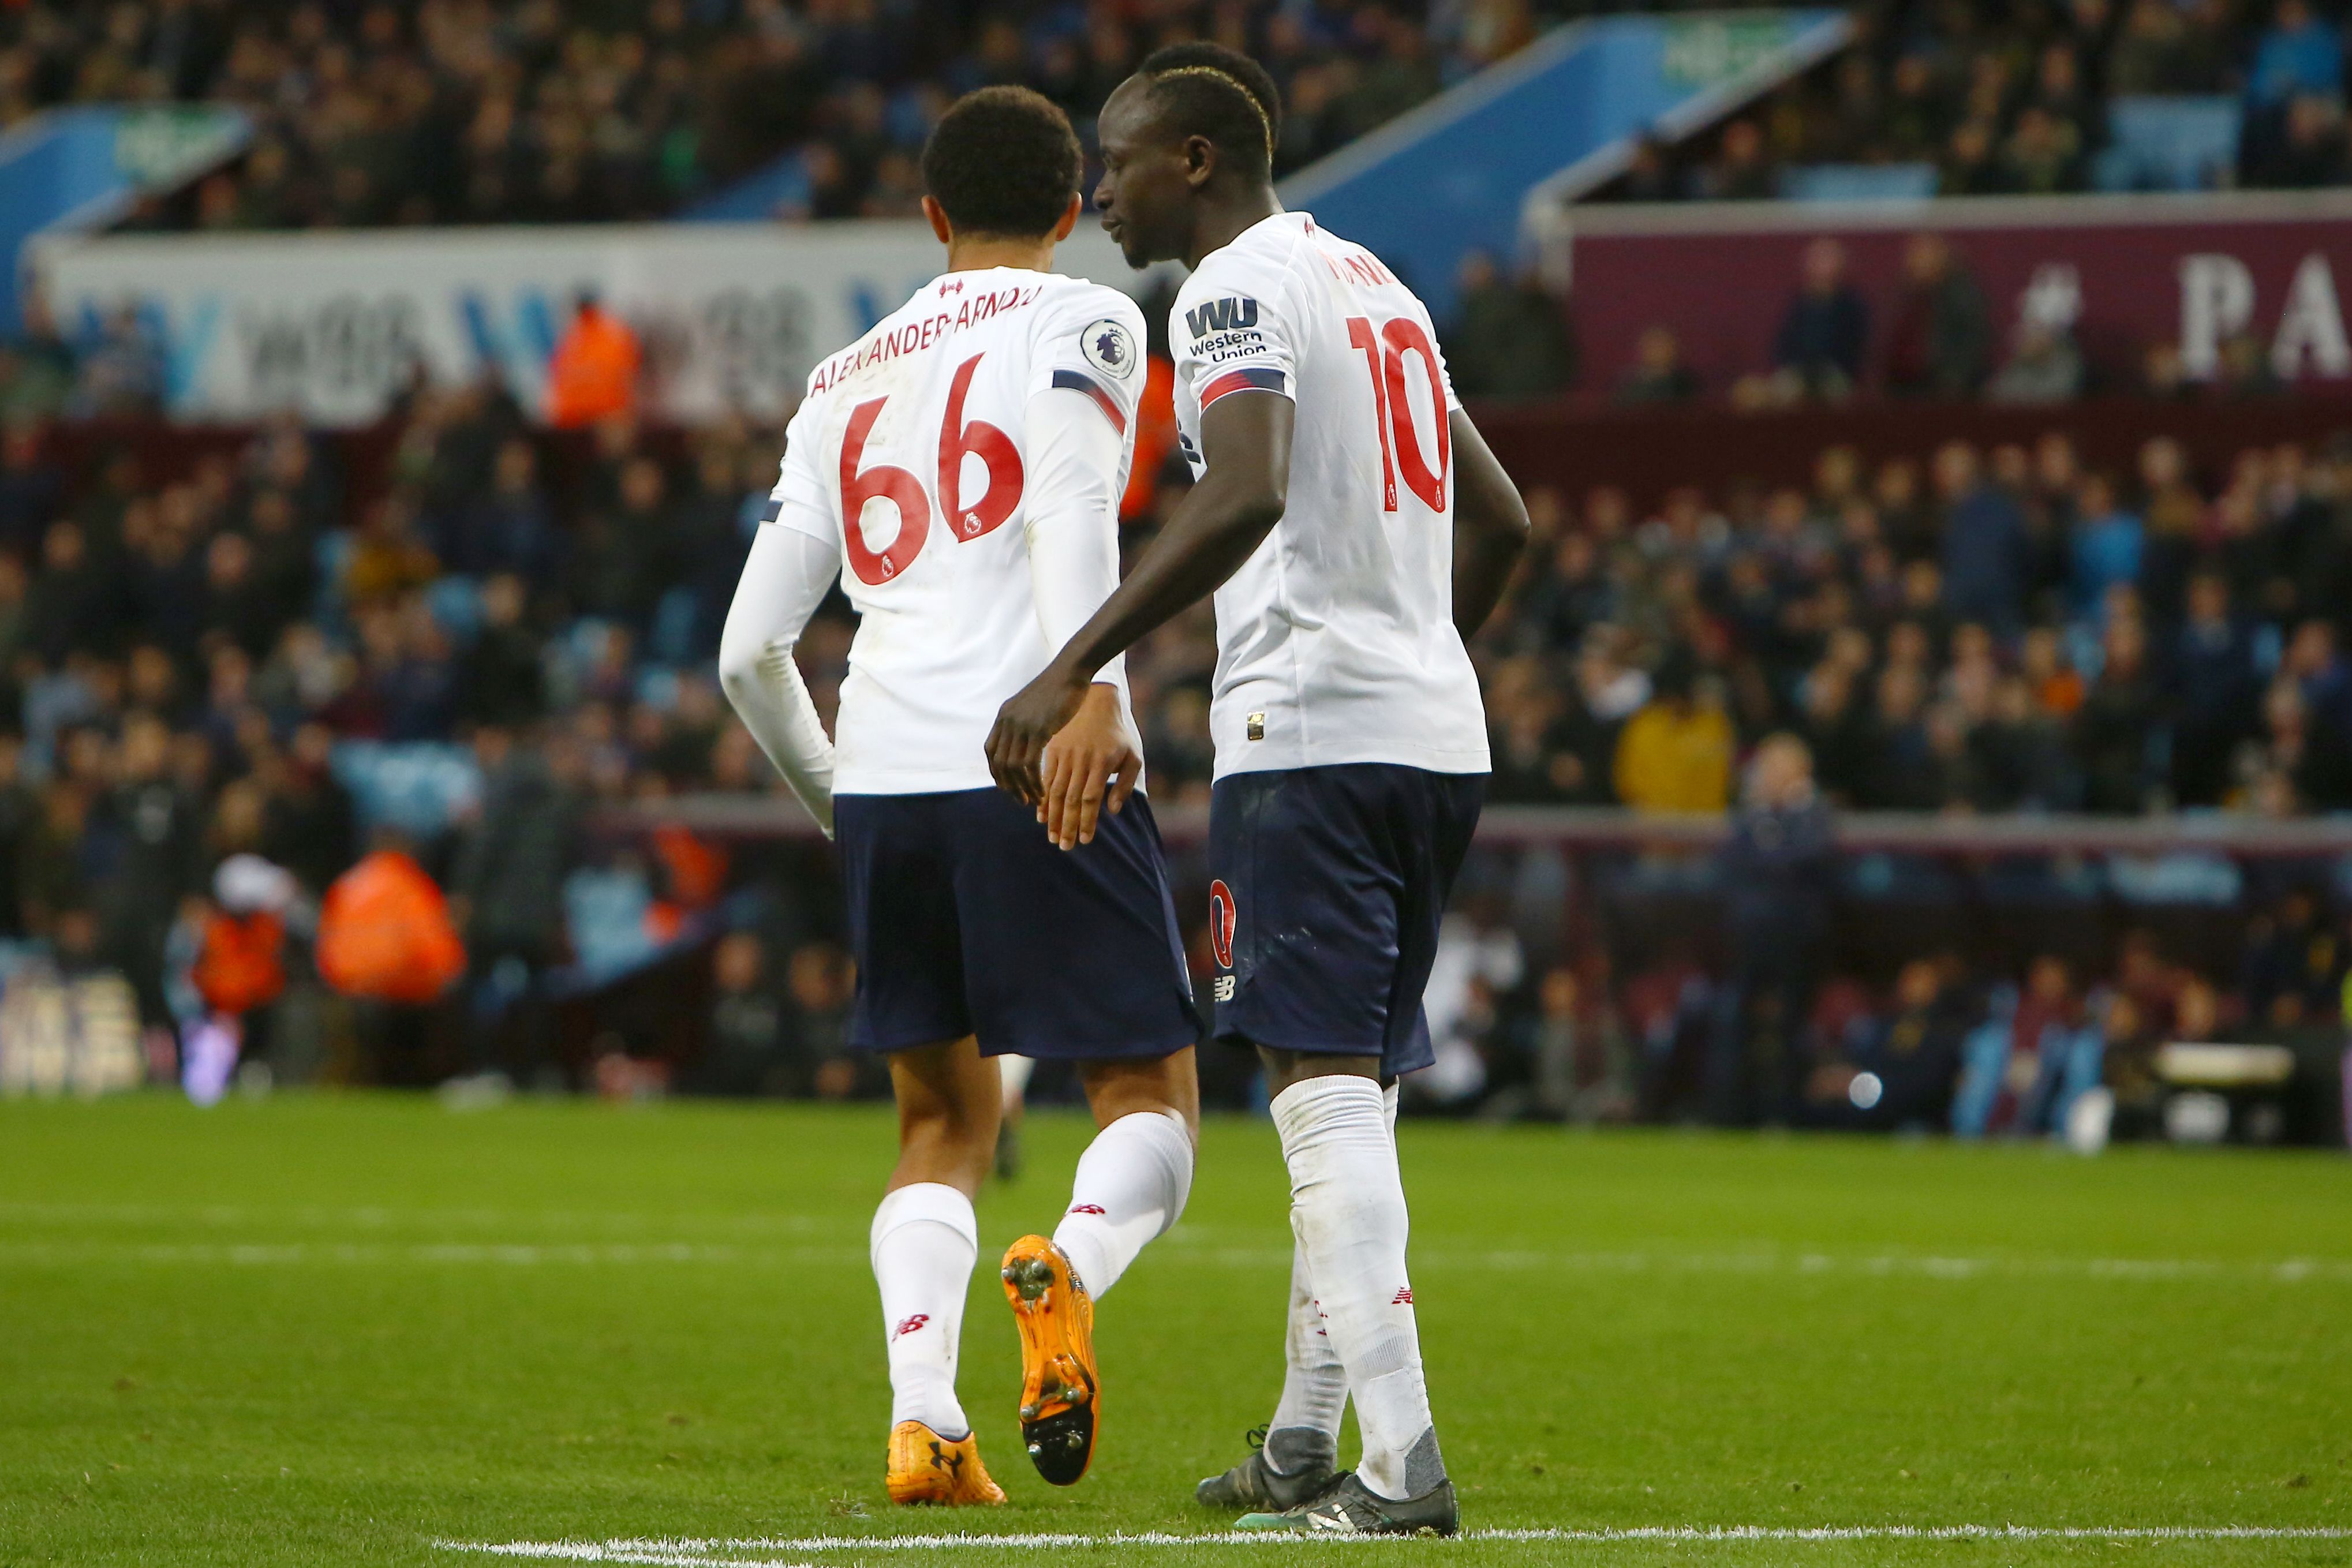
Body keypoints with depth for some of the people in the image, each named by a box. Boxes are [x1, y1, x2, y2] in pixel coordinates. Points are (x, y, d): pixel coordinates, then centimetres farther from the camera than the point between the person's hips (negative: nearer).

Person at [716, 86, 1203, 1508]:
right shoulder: (1083, 324, 8)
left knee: (945, 1122, 16)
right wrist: (1091, 688, -25)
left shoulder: (846, 384, 24)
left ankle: (922, 1415, -4)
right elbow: (1070, 497, -14)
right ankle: (1071, 1272, -29)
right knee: (1152, 1098, 3)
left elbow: (751, 653, 22)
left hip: (885, 769, 5)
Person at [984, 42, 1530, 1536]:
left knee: (1324, 1090, -10)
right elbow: (1499, 520, 26)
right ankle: (1305, 1449, 22)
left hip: (1309, 731, -9)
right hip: (1437, 733, 9)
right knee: (1347, 1093, 16)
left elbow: (1245, 498, -26)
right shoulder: (1374, 282, 21)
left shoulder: (1237, 291, -8)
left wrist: (1072, 674, -27)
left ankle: (1402, 1466, -18)